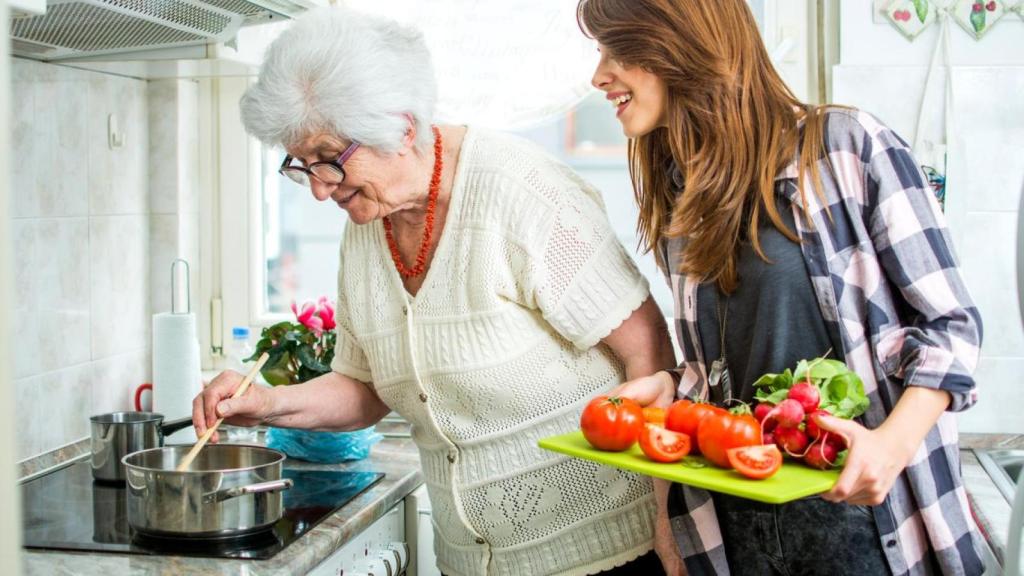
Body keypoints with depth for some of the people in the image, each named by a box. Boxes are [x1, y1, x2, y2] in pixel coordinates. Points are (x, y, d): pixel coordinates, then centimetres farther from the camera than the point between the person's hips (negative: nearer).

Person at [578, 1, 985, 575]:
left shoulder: (848, 146, -11)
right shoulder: (678, 196, 7)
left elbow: (950, 322, -9)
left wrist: (894, 441, -23)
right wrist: (668, 385, -6)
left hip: (862, 511, -5)